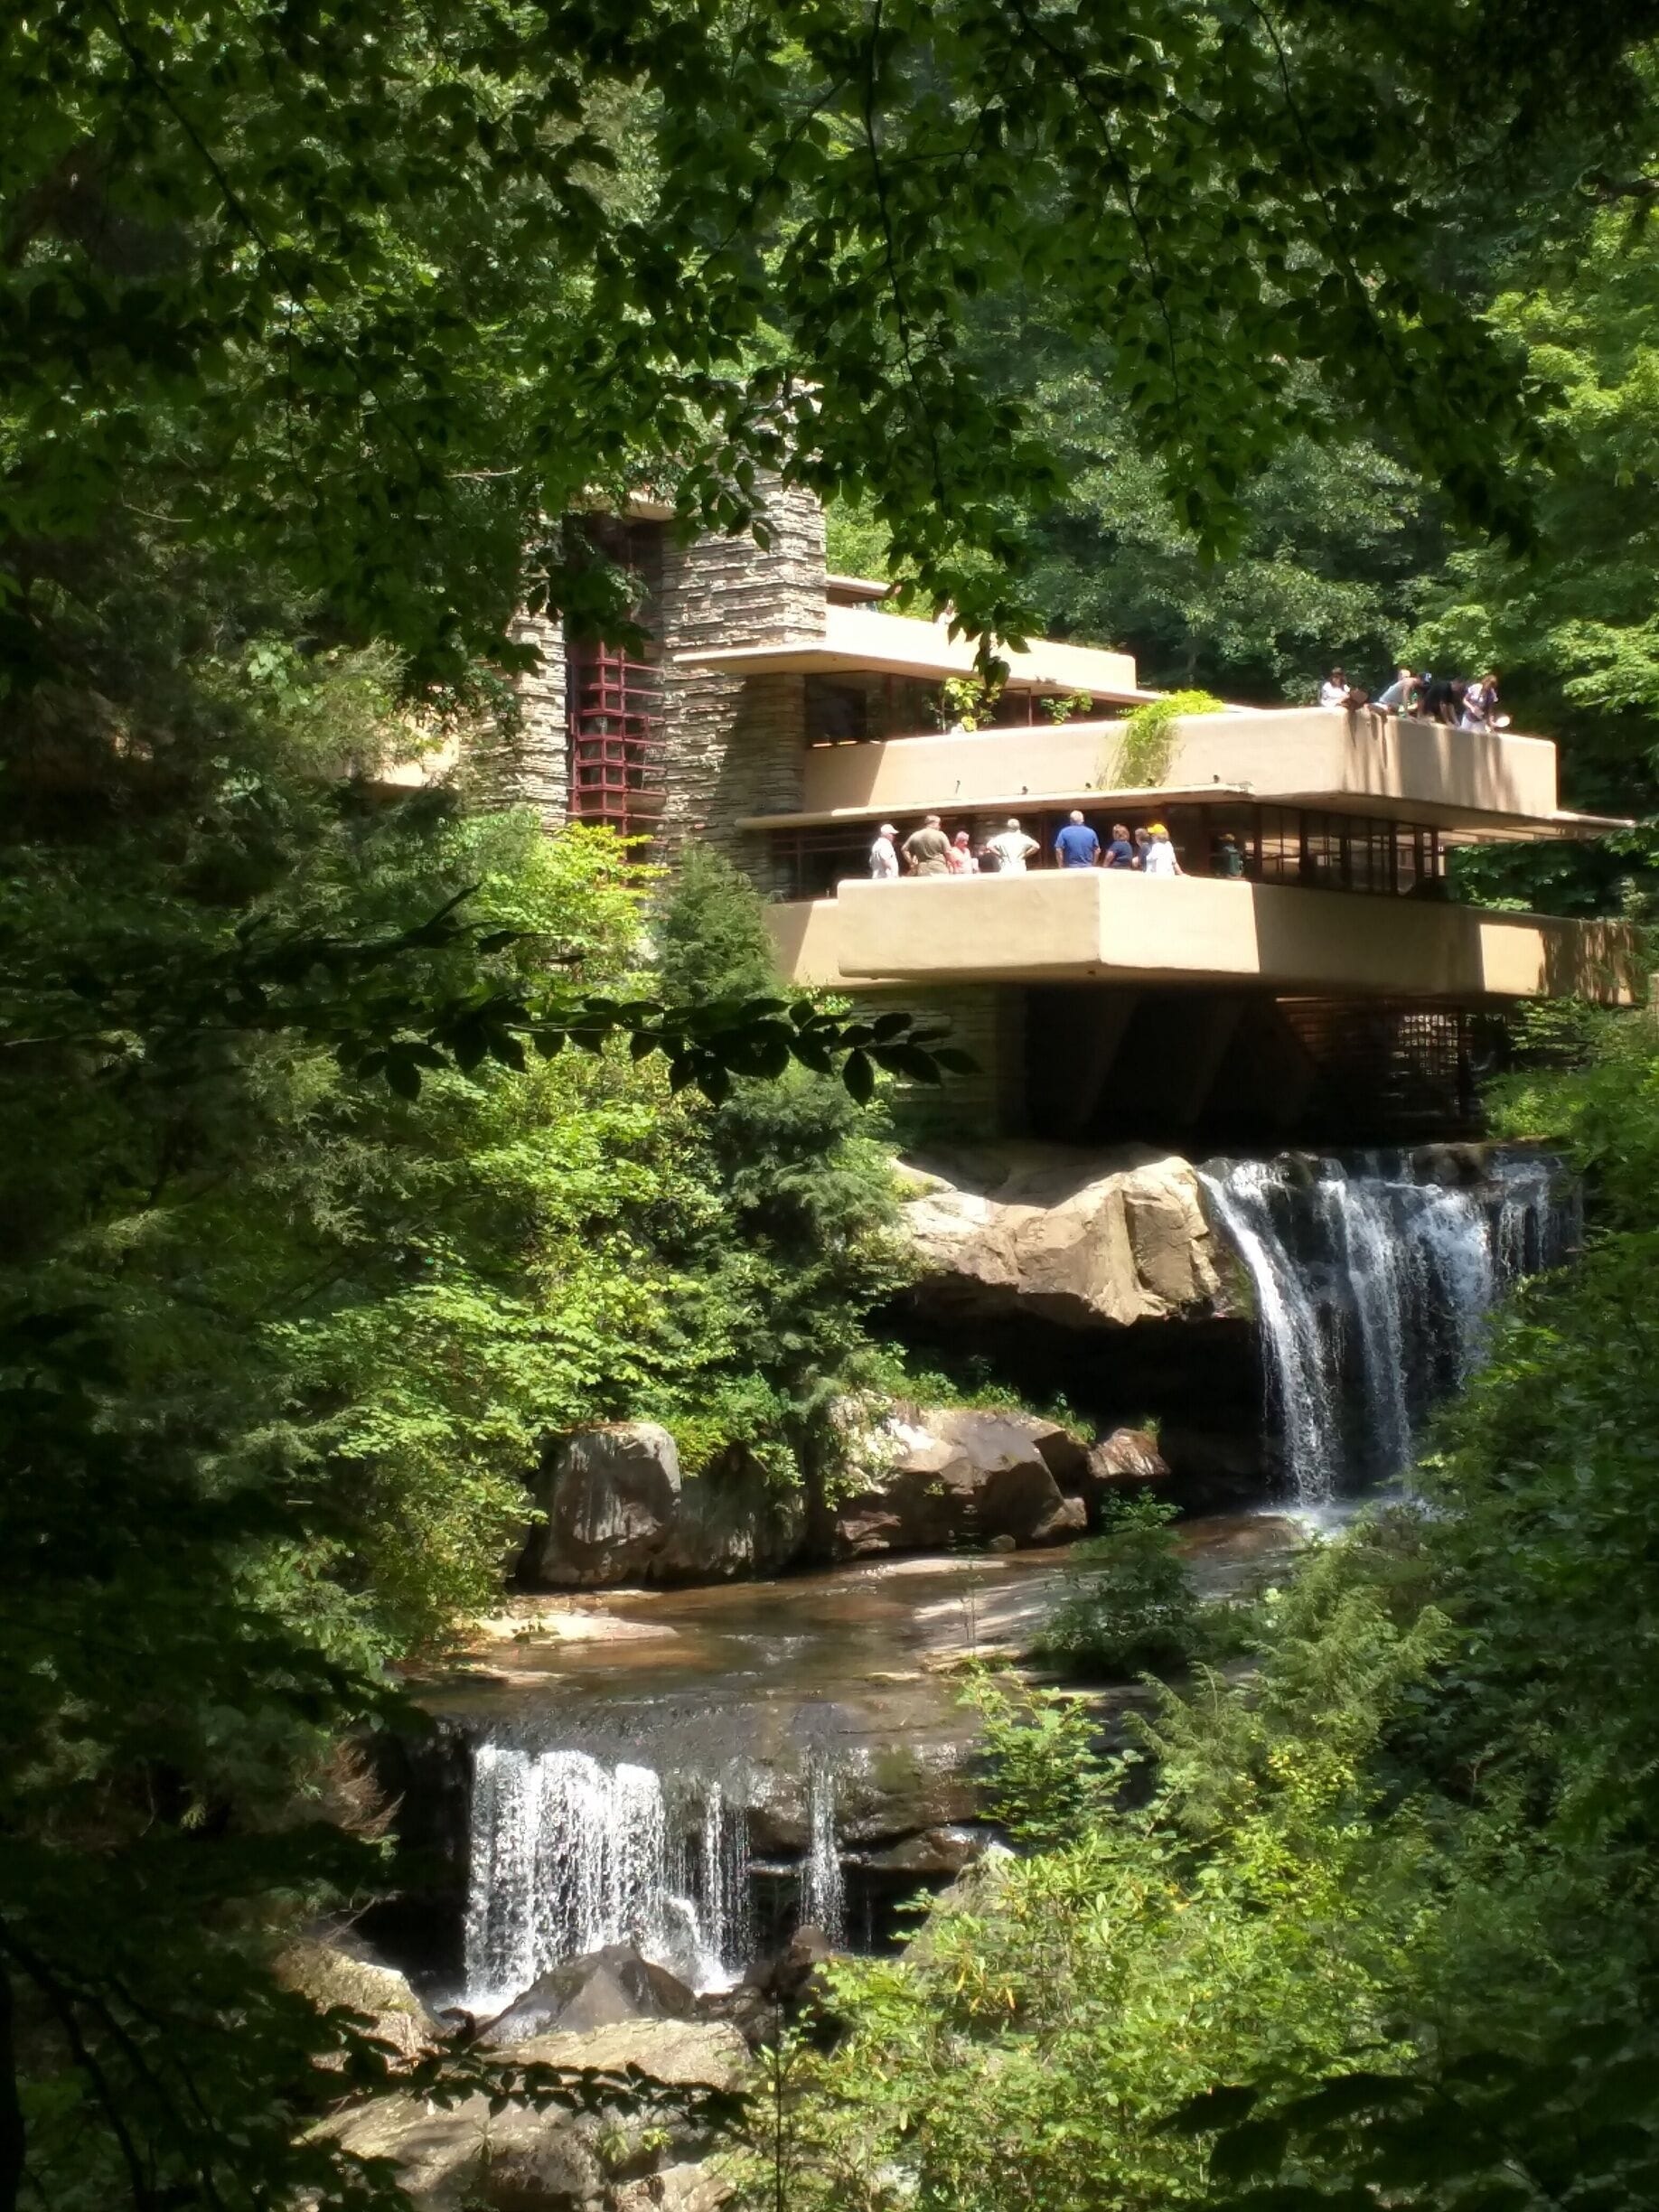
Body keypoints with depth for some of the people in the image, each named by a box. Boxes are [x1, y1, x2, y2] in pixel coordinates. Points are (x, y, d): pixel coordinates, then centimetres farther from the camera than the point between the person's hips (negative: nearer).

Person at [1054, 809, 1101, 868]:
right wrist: (1093, 865, 19)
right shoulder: (1091, 832, 5)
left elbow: (1058, 850, -7)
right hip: (1087, 868, 2)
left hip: (1071, 868, -2)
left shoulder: (1064, 832, -3)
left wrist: (1061, 866, 2)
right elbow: (1097, 850, 9)